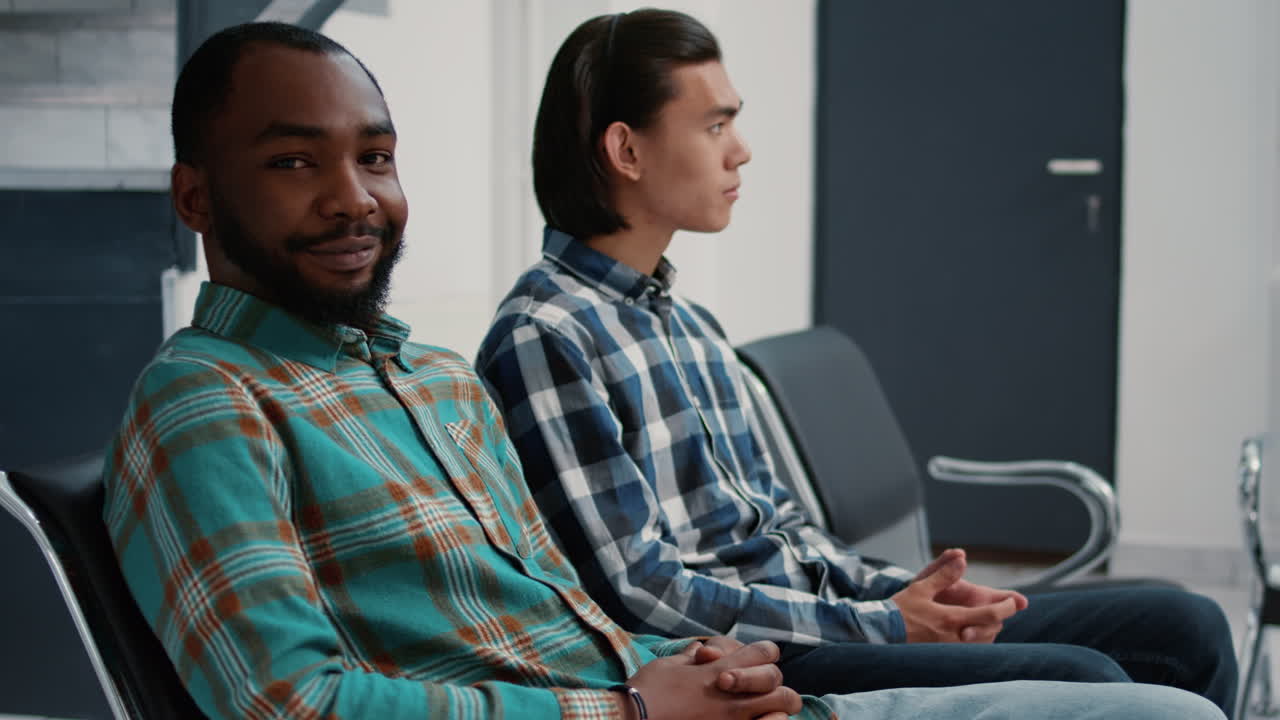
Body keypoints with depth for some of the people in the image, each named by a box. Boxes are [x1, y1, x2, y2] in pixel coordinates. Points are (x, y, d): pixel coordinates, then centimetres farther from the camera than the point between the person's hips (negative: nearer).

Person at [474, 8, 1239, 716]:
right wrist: (880, 625, -14)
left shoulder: (692, 327, 18)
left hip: (817, 614, 9)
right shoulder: (544, 337, -12)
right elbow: (639, 593, -17)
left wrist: (898, 589, 2)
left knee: (1185, 624, 1)